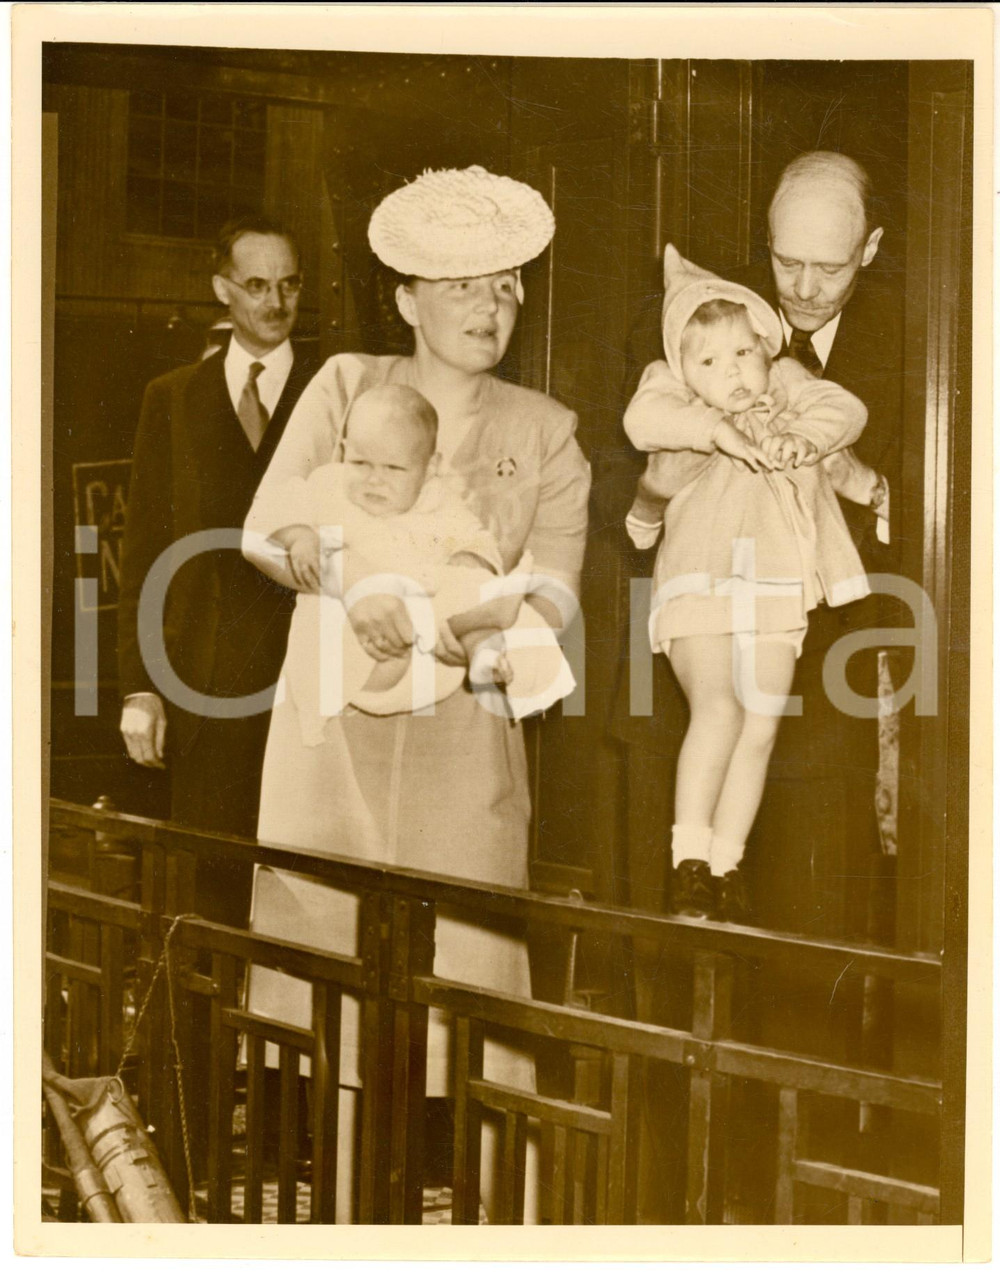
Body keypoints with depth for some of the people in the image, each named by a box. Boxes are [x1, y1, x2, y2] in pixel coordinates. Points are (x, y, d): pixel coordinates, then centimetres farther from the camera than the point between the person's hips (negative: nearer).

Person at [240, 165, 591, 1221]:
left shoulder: (544, 431, 10)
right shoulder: (347, 387, 7)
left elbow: (556, 573, -2)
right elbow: (268, 531, -3)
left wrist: (503, 619, -24)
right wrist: (359, 584, -21)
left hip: (463, 733, 0)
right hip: (338, 718, 0)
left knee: (475, 964, -3)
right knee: (338, 956, 3)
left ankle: (508, 1202, 5)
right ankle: (348, 1204, 15)